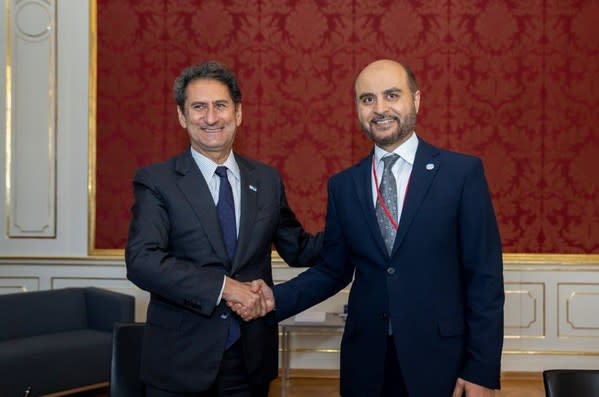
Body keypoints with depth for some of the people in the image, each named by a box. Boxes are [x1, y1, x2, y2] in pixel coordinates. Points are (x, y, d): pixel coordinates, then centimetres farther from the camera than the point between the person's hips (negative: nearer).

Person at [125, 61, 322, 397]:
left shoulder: (267, 180, 7)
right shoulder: (156, 181, -5)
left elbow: (299, 250, 13)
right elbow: (141, 261, -16)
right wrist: (224, 286, -22)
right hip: (180, 362, -3)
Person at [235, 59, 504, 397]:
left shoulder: (462, 172, -5)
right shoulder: (343, 185, 5)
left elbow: (485, 276, -6)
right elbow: (332, 270, 11)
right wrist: (276, 299, -5)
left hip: (439, 361, -3)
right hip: (366, 362, 3)